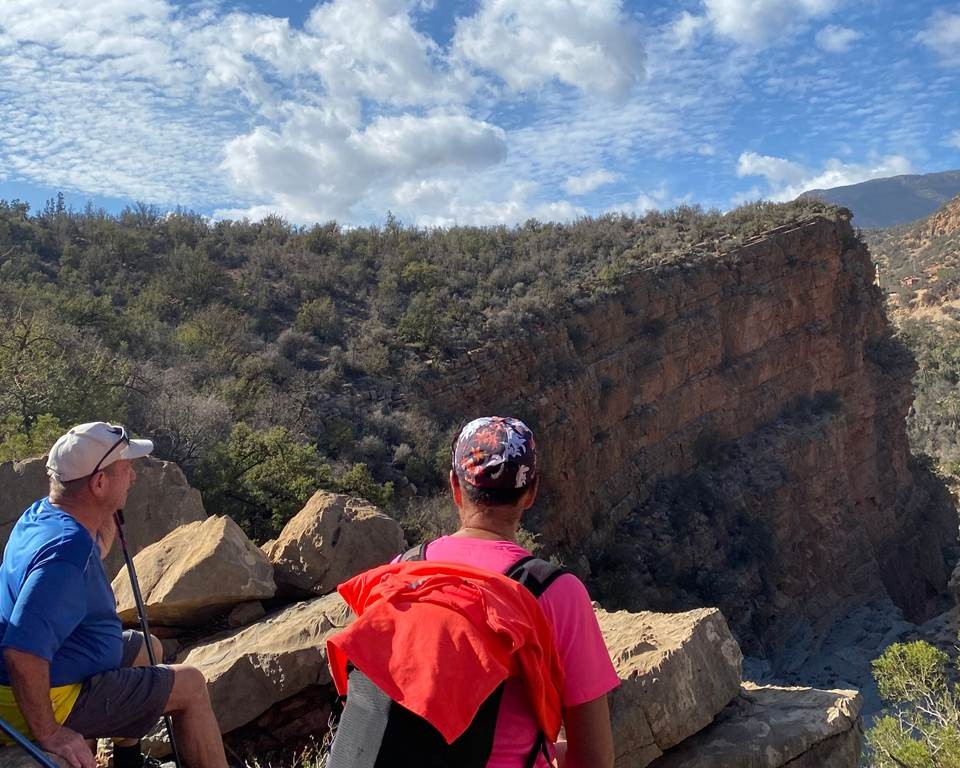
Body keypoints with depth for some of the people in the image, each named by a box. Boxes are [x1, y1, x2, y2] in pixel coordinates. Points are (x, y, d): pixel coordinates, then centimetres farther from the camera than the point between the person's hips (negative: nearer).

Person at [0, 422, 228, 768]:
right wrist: (48, 734, -31)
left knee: (146, 648, 27)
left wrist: (108, 519, 6)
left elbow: (95, 553, 22)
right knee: (190, 685, -5)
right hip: (48, 698, -10)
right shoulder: (66, 551, -32)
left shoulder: (43, 513, -1)